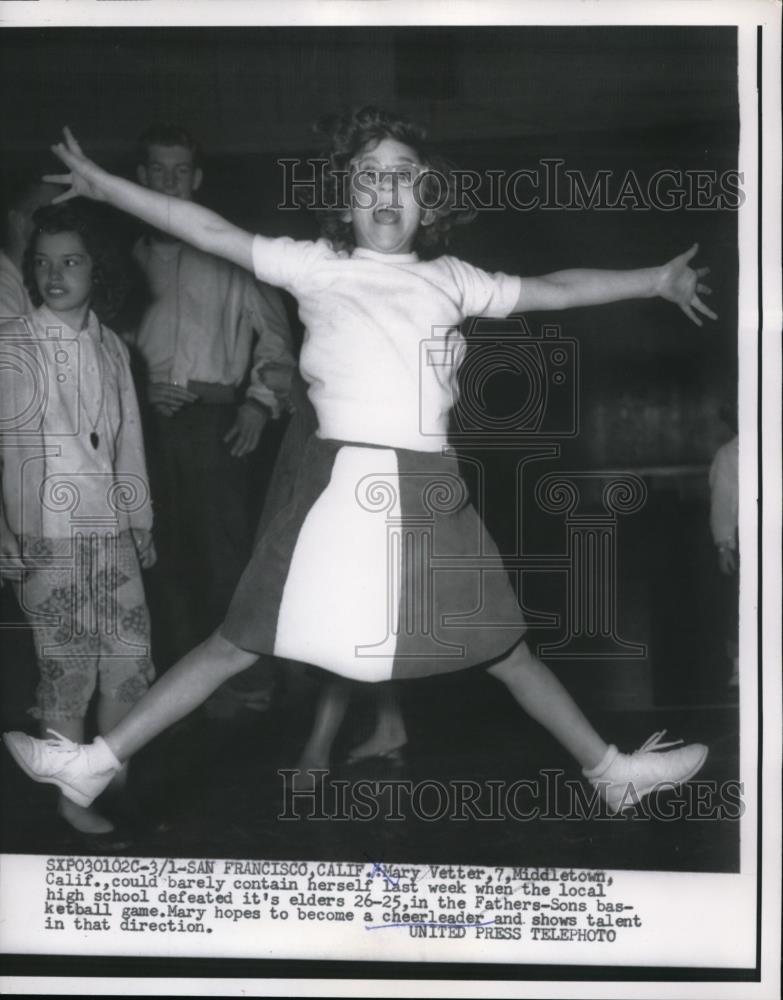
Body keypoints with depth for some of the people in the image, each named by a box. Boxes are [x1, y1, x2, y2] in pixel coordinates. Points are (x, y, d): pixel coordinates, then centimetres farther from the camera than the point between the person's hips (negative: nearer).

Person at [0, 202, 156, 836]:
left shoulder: (111, 347, 10)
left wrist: (141, 521, 16)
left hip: (112, 530, 5)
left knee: (131, 661, 5)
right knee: (68, 669, -2)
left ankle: (116, 784, 23)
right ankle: (72, 797, 14)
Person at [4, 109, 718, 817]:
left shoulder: (450, 281, 11)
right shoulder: (316, 267, 5)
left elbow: (552, 290, 18)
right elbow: (212, 233, 4)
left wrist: (657, 279, 21)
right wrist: (104, 185, 3)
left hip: (430, 496, 2)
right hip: (339, 490, -1)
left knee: (508, 653, 12)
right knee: (236, 645, 3)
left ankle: (610, 768, 28)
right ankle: (96, 762, 15)